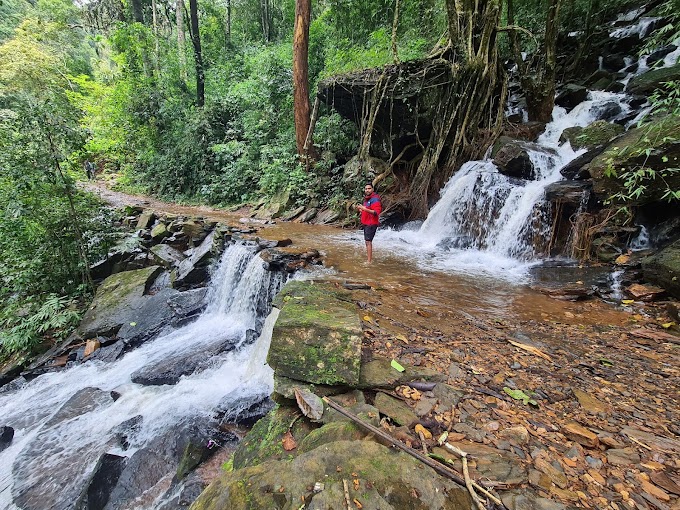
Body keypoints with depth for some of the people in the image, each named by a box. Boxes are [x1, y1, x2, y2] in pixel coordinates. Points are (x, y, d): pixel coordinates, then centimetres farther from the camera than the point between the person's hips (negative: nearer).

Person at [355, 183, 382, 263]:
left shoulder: (375, 199, -14)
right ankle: (370, 258, 24)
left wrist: (365, 209, -34)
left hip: (371, 224, -10)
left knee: (368, 241, -12)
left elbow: (376, 212, -25)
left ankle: (369, 261, -10)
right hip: (366, 223, 10)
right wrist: (360, 209, 10)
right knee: (368, 241, 14)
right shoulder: (366, 199, 16)